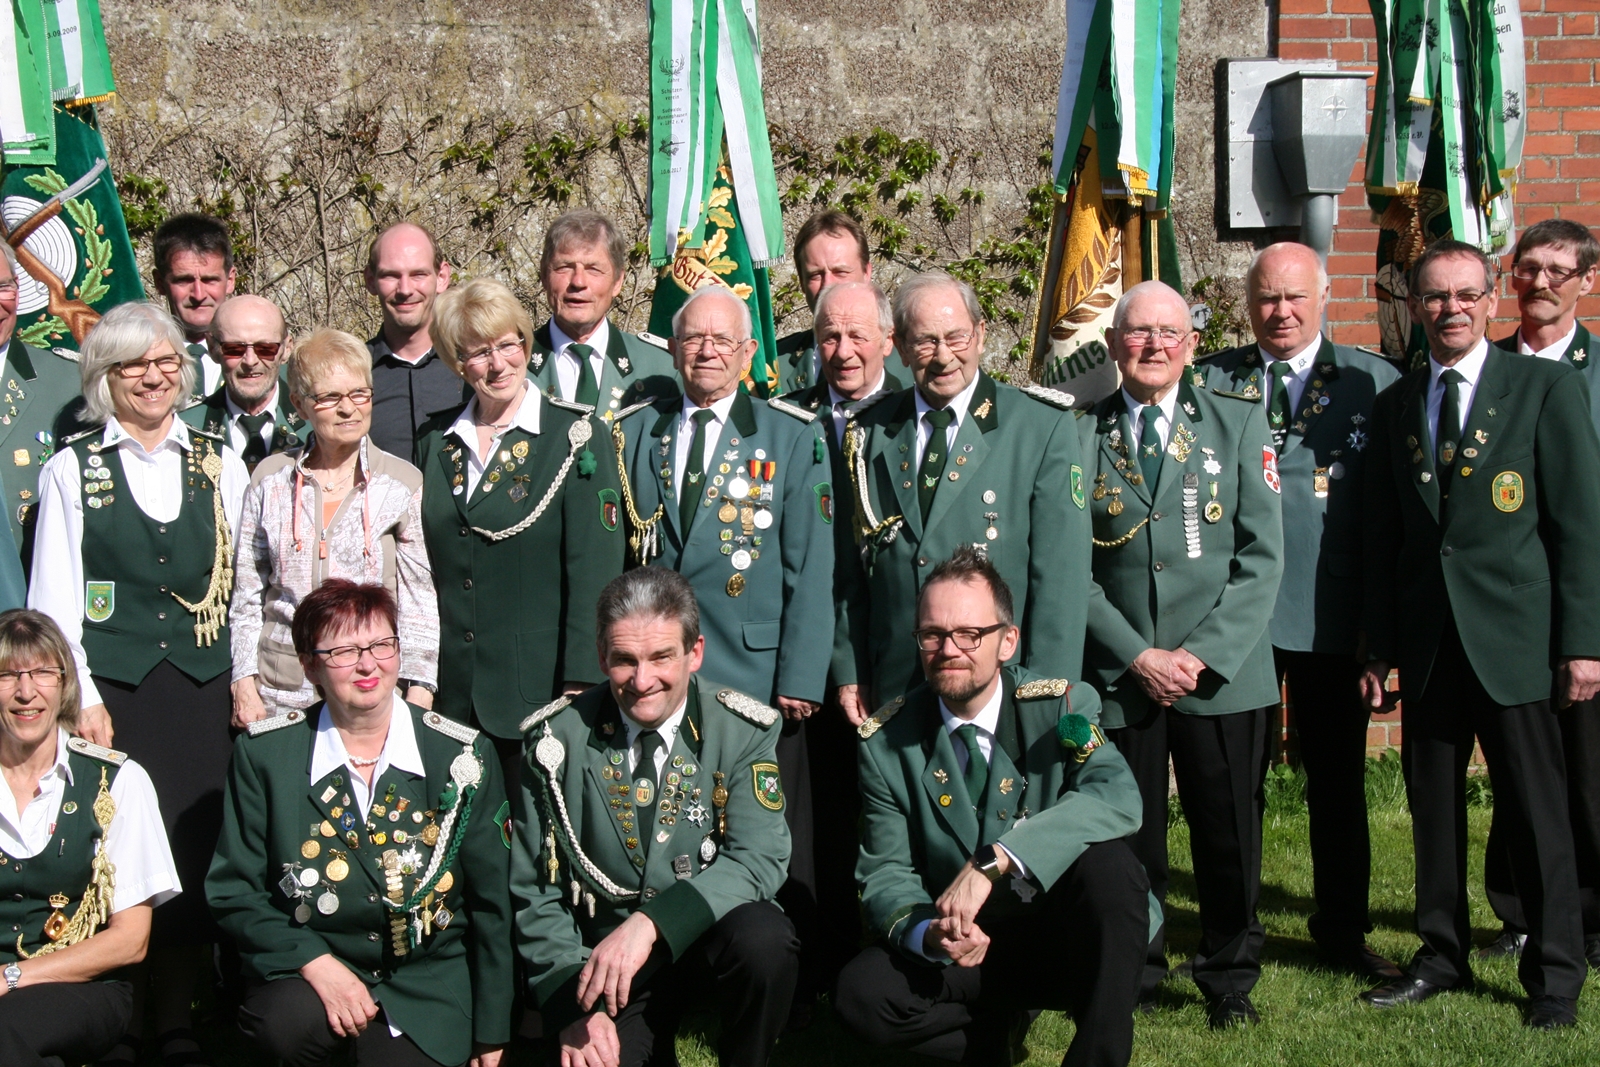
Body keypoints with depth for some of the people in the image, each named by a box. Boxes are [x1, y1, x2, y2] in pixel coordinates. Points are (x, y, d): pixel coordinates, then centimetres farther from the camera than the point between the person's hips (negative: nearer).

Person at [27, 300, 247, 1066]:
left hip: (202, 687, 2)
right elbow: (54, 597, 2)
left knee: (196, 853, 2)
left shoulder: (219, 464, 11)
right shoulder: (72, 468, 5)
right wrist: (81, 698, -6)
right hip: (112, 686, -2)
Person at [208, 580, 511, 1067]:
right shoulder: (264, 753, -1)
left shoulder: (463, 756, -2)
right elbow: (233, 891, 1)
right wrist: (315, 962, -15)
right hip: (304, 972, -1)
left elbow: (491, 904, 4)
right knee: (292, 1025, -32)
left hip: (427, 978, 1)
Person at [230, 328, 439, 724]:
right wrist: (244, 687, 3)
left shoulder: (403, 483, 2)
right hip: (281, 692, 1)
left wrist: (418, 699, -6)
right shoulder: (271, 479, 7)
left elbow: (420, 601, 1)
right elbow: (247, 595, 11)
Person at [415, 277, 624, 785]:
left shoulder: (573, 436, -4)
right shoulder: (437, 441, 11)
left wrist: (580, 686, -15)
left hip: (537, 693, -4)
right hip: (447, 695, 4)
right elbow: (420, 565, 15)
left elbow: (593, 571, -9)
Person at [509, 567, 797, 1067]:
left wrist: (650, 923, -31)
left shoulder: (744, 730, -5)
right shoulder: (557, 739, -3)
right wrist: (573, 1003, -14)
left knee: (763, 937, -32)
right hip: (602, 965, 1)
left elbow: (760, 858, -16)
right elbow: (534, 893, 0)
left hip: (709, 942, 0)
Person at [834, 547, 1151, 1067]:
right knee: (861, 995, -26)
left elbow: (1118, 798, -30)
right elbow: (885, 869, -4)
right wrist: (927, 934, -29)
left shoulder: (1062, 706, -11)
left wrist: (993, 861, -41)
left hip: (1063, 930, -2)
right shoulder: (887, 741, -5)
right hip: (965, 946, 2)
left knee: (1107, 861, -33)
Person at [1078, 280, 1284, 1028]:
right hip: (1119, 677, 0)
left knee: (1228, 836, 4)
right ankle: (1132, 981, 21)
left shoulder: (1240, 424, 7)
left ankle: (1230, 981, 23)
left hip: (1223, 675, 0)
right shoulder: (1080, 436, 5)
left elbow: (1262, 558, 2)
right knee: (1128, 840, 3)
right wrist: (1138, 656, -8)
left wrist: (1204, 655, -8)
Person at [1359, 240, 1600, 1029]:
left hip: (1513, 636, -4)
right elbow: (1384, 535, 13)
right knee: (1432, 804, 10)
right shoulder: (1394, 405, 12)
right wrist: (1379, 646, 9)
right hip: (1428, 638, 4)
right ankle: (1442, 954, 23)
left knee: (1535, 807, 1)